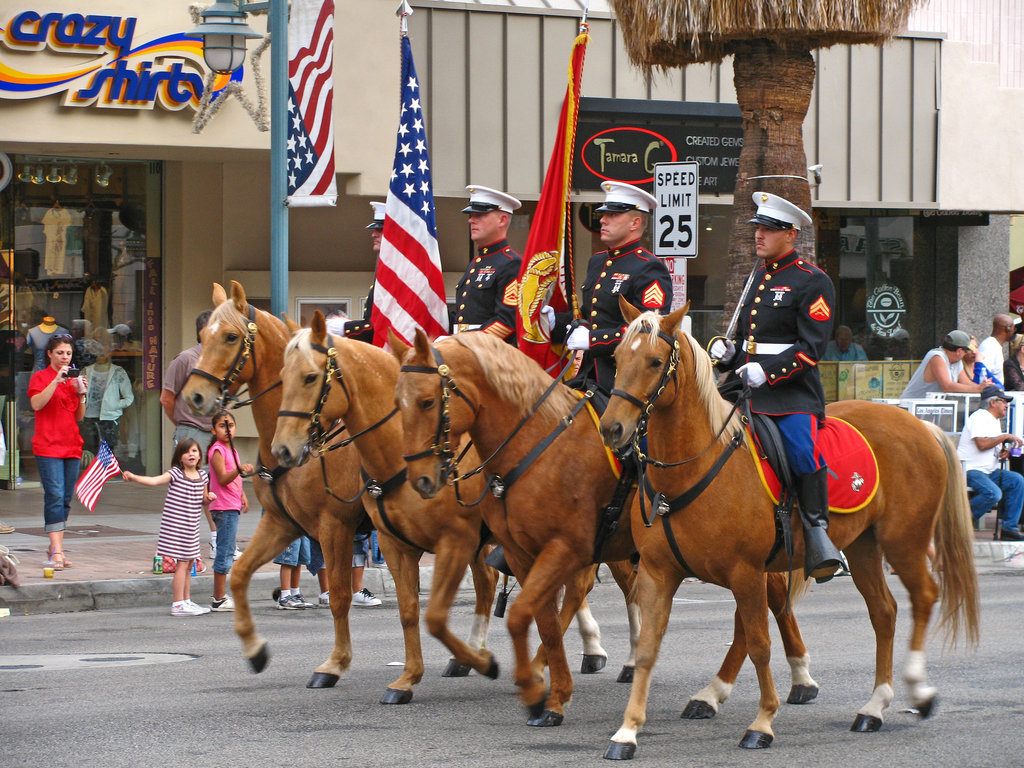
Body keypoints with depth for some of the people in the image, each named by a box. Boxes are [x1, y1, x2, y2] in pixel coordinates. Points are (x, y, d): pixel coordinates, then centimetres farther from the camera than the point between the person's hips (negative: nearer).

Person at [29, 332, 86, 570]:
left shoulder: (74, 379, 17)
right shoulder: (40, 377, 2)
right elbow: (36, 404, -16)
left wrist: (82, 394, 1)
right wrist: (56, 381, -21)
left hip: (72, 446, 6)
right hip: (48, 446, -6)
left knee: (66, 499, 5)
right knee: (55, 496, -15)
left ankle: (54, 549, 11)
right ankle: (57, 551, -19)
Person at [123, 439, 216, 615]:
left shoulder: (202, 475, 8)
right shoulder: (175, 474, -10)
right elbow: (154, 480, -24)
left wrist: (209, 498, -2)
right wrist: (134, 478, -39)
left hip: (191, 528, 7)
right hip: (175, 526, -7)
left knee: (189, 564, 14)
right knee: (182, 563, -9)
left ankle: (186, 601, 26)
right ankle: (178, 605, -7)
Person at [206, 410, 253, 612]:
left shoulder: (231, 449, 18)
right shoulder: (217, 451, -11)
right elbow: (223, 479, -22)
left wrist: (242, 495, 17)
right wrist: (240, 469, -36)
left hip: (232, 506, 10)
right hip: (223, 507, -10)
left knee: (227, 552, 11)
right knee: (225, 552, -9)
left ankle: (220, 597, 15)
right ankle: (219, 600, -7)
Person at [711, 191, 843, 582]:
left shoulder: (812, 282, -2)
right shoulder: (757, 277, 20)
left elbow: (811, 347, -10)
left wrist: (767, 371, -21)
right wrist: (726, 350, 6)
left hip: (792, 392, -7)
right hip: (746, 388, 7)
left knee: (803, 452, -28)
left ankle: (817, 534, -17)